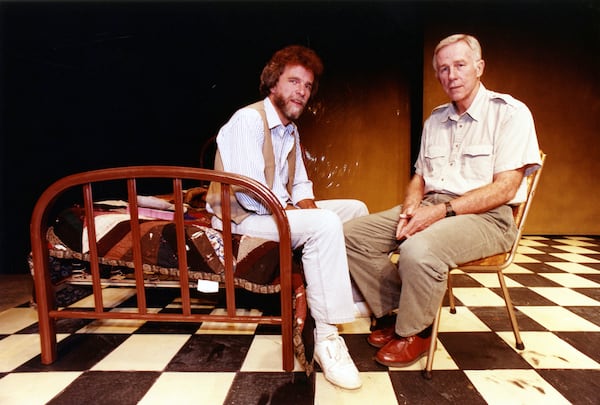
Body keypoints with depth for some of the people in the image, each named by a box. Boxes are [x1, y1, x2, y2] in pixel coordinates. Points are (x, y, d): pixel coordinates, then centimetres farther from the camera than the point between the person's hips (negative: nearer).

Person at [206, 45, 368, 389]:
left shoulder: (291, 130, 13)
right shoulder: (248, 120, -16)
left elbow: (301, 184, 15)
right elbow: (251, 195, -26)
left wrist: (308, 206, -8)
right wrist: (308, 216, -19)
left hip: (281, 210, 10)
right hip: (242, 218, -9)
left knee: (355, 209, 7)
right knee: (325, 224, -31)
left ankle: (351, 294, 15)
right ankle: (327, 337, -25)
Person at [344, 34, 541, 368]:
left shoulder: (510, 113, -3)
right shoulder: (435, 120, 16)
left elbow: (505, 189, -13)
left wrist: (442, 211, -21)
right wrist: (411, 207, -5)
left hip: (486, 217, -6)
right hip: (431, 209, 6)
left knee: (419, 250, -37)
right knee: (353, 234, -10)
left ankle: (415, 333, -8)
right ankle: (393, 312, 3)